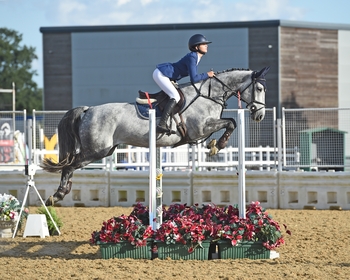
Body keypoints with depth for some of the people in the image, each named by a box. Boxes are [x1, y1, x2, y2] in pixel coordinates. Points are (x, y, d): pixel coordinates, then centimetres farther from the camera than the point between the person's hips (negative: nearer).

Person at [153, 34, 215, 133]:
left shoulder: (196, 57, 9)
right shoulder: (192, 58, -21)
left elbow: (194, 76, 17)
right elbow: (194, 79, -26)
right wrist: (207, 75, -14)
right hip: (160, 74, -11)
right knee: (175, 97, -22)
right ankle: (161, 125, -30)